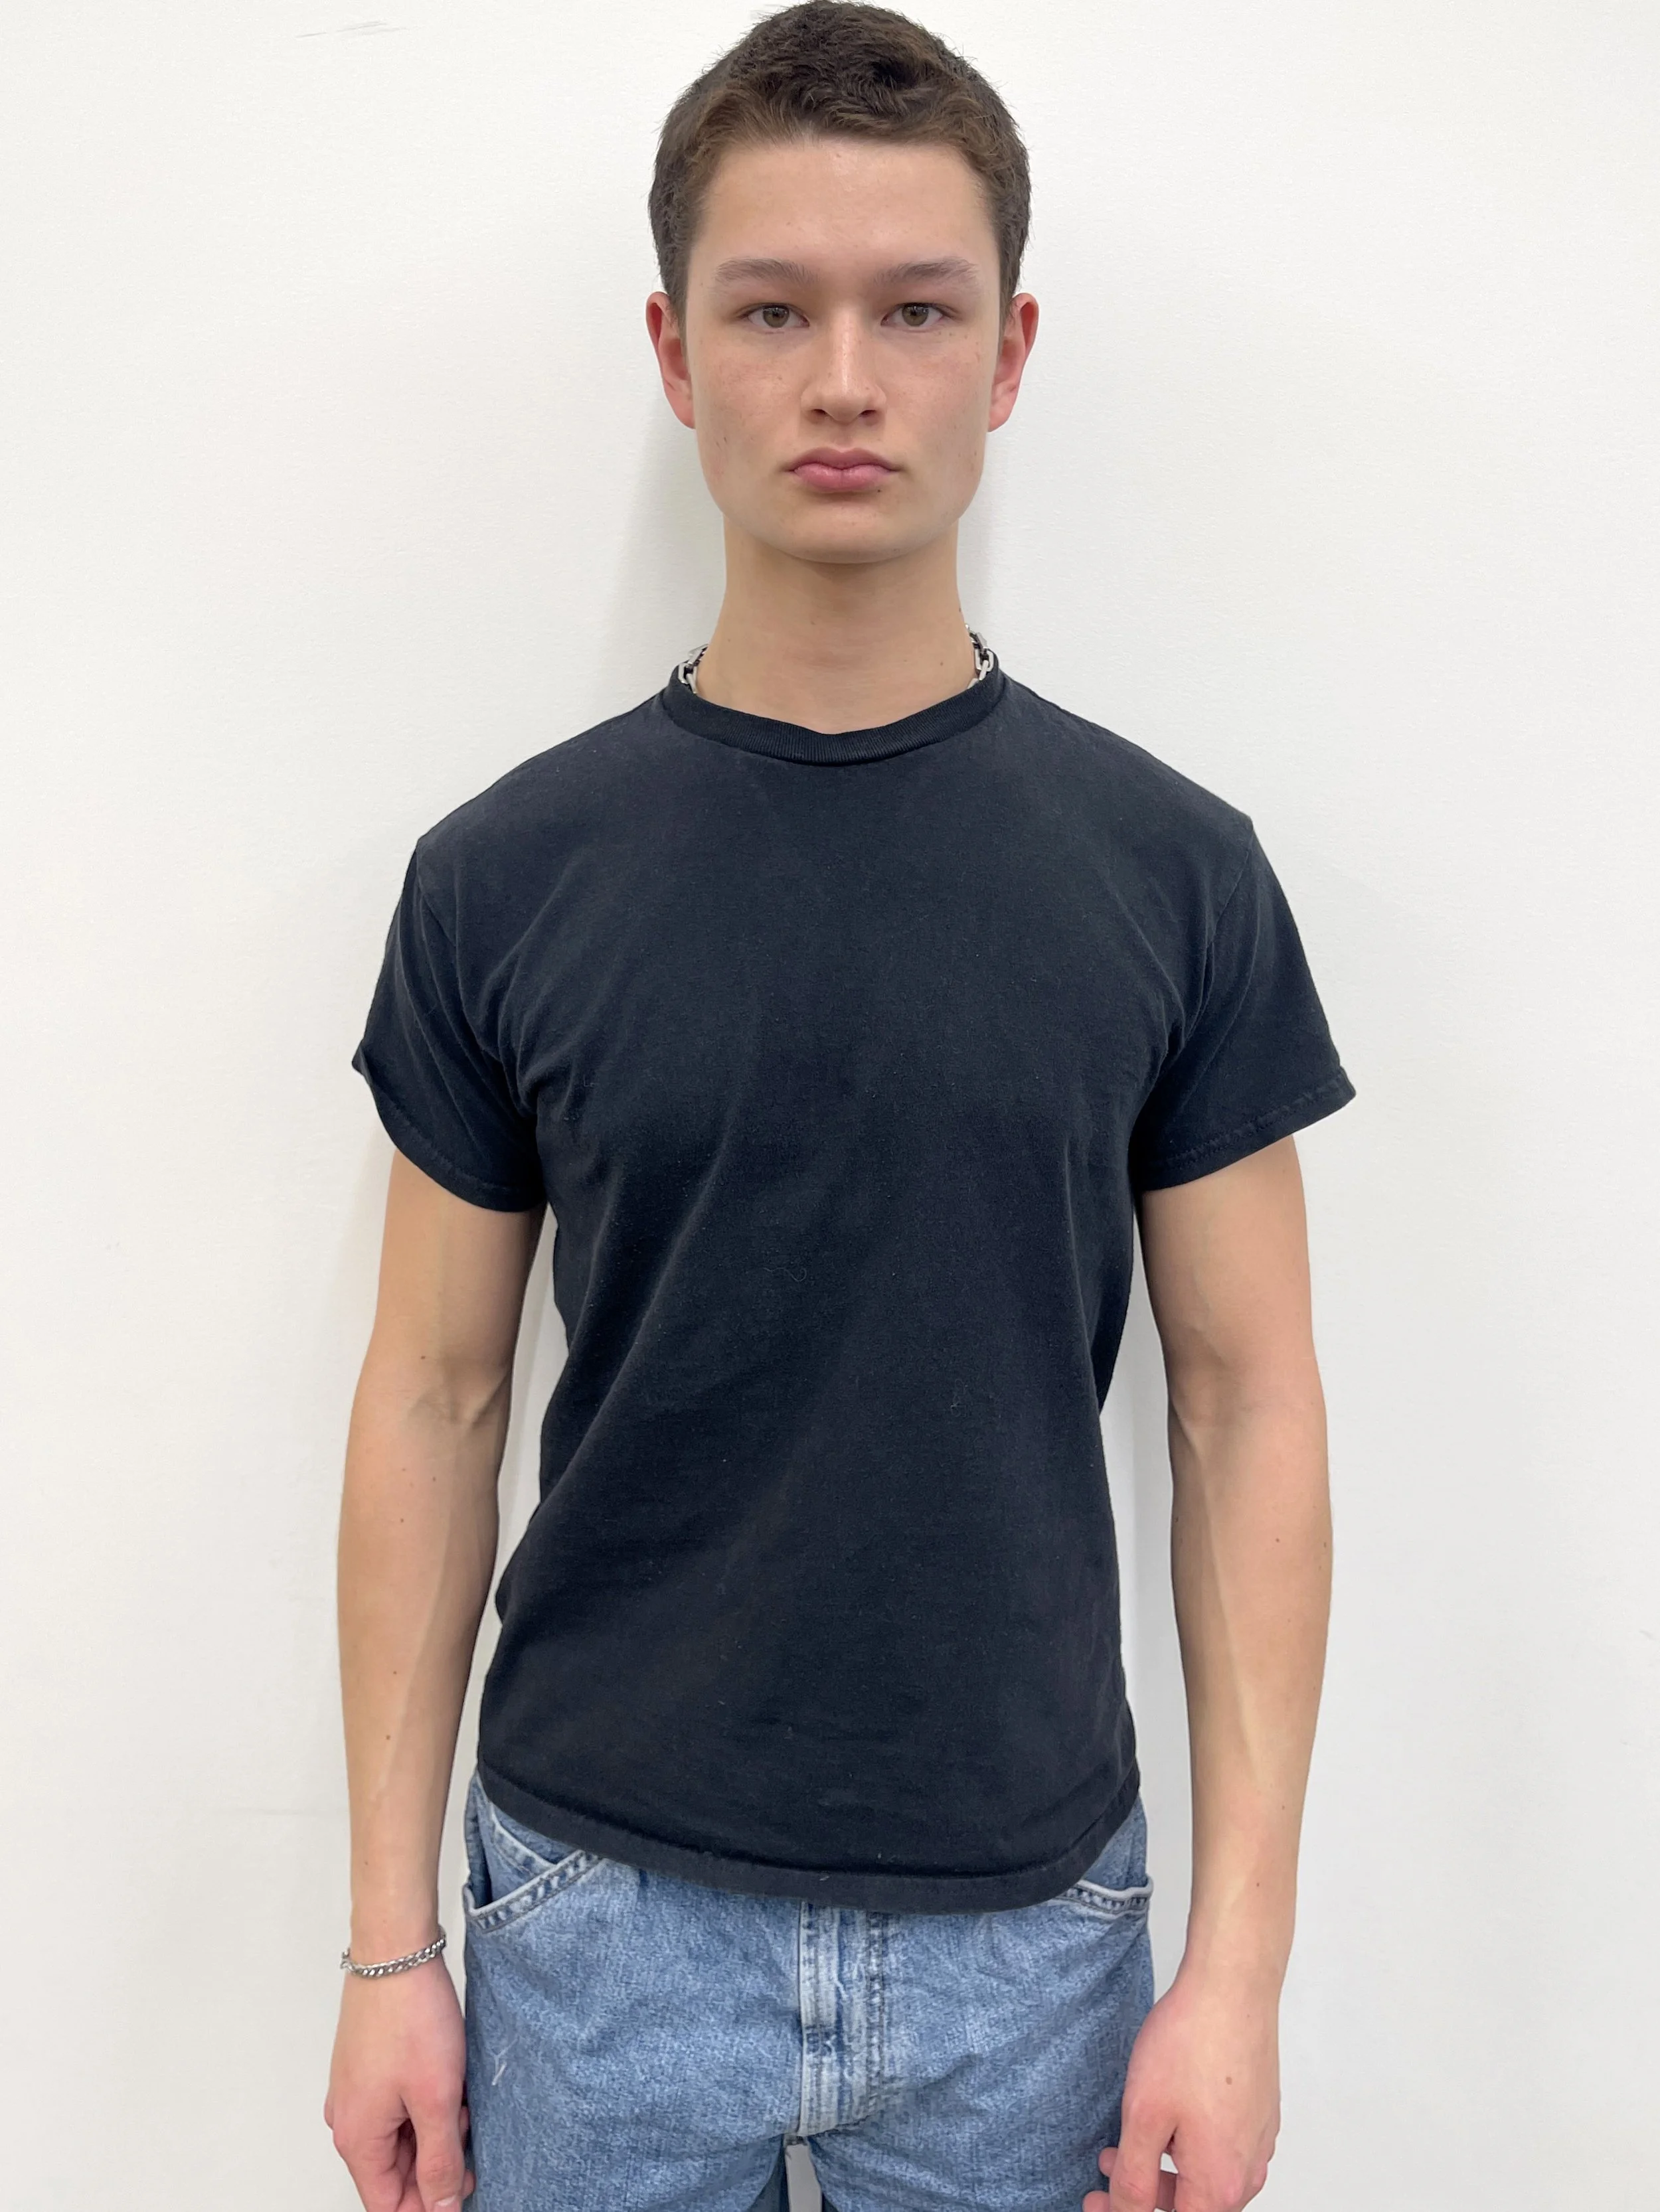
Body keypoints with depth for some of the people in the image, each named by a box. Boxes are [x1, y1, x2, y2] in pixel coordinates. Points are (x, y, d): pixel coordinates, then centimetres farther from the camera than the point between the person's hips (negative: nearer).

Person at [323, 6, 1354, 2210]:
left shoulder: (1172, 871, -6)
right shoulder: (504, 875, -6)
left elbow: (1247, 1408, -4)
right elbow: (435, 1404, -1)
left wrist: (1238, 1957, -7)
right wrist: (389, 1938, -1)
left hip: (1023, 1919, 1)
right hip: (602, 1903, 0)